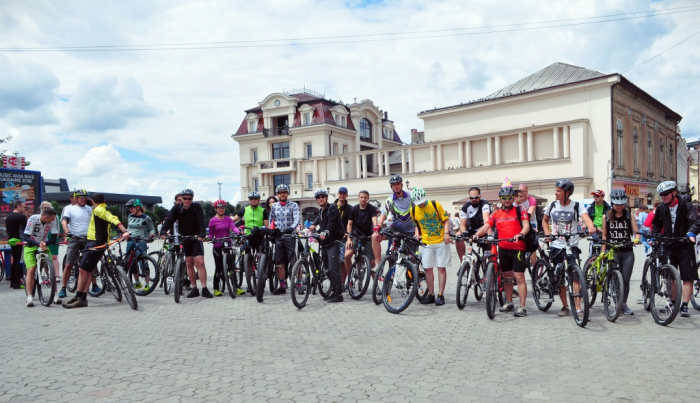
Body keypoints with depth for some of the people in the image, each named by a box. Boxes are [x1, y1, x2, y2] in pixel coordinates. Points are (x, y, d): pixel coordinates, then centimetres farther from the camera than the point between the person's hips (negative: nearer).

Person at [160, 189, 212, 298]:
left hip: (196, 238, -3)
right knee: (189, 264, 6)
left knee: (200, 262, -11)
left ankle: (204, 289, -10)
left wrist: (202, 234, -38)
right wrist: (163, 232, -34)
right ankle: (194, 289, 12)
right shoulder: (177, 208, -4)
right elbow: (169, 220, -16)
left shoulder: (197, 207, -10)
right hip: (184, 239, 3)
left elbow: (201, 221, -21)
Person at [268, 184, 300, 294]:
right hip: (278, 237, 4)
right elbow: (271, 220, 20)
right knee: (280, 262, 5)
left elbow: (297, 219, -14)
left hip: (289, 236, -4)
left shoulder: (293, 205, -1)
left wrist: (292, 228, -33)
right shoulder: (274, 206, 12)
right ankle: (282, 286, 12)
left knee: (293, 261, -9)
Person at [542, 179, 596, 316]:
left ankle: (577, 308, -12)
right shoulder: (552, 206, 3)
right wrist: (547, 233, -1)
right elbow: (544, 220, 17)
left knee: (574, 276, -15)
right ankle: (565, 306, 23)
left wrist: (591, 227, -45)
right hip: (556, 246, 3)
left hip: (572, 246, -3)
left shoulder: (577, 206, -6)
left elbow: (586, 217, -23)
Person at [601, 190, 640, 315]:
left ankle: (624, 304, 17)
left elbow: (636, 232, 1)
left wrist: (636, 238, -21)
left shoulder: (629, 216, 6)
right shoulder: (606, 217, 5)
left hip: (627, 253, 1)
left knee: (626, 280, 4)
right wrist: (603, 252, 3)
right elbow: (604, 236, 8)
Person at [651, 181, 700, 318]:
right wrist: (654, 237, 2)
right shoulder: (661, 208, 4)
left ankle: (684, 306, -1)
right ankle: (673, 303, 21)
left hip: (685, 246, -4)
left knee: (687, 278, -4)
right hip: (668, 246, 4)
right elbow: (656, 224, 18)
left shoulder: (686, 205, -9)